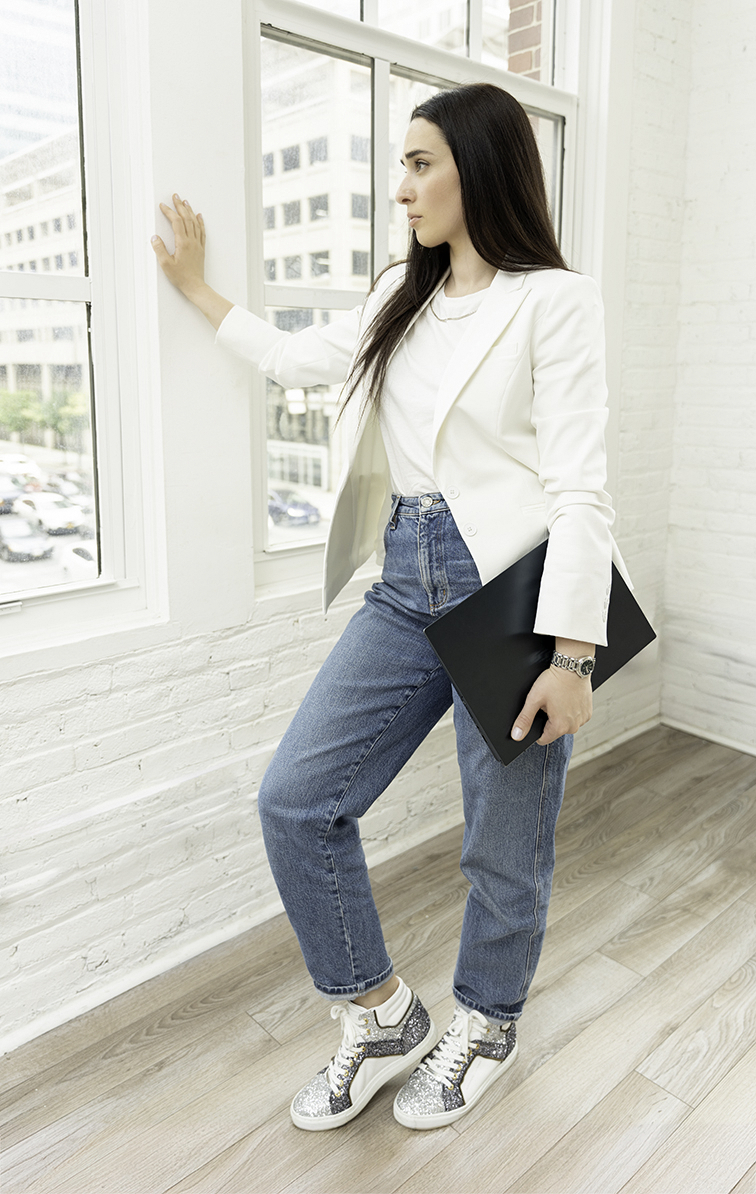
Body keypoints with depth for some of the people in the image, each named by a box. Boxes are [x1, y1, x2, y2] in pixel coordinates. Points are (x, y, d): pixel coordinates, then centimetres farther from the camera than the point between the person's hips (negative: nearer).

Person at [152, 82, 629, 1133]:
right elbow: (298, 358, 29)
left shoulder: (554, 299, -5)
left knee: (505, 848, 7)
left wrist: (571, 656, -17)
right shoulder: (402, 297, 16)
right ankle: (382, 1020, 22)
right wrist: (198, 289, 34)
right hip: (407, 589, 6)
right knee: (296, 799, 1)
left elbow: (580, 486, -12)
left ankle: (485, 1028, 37)